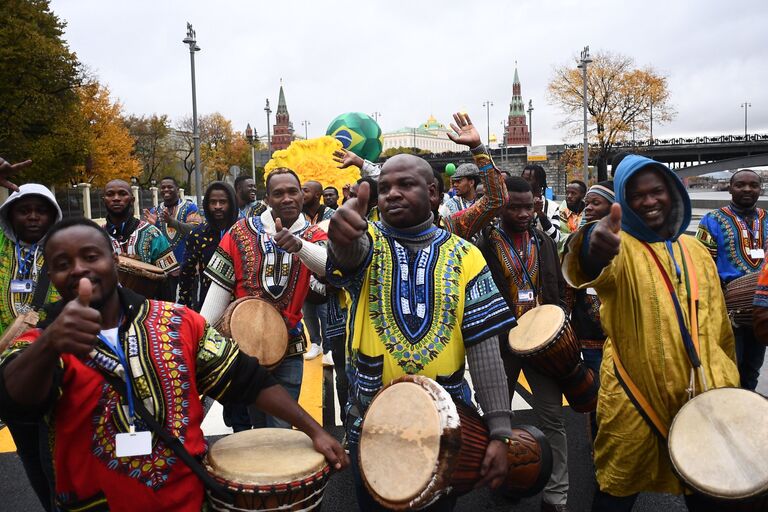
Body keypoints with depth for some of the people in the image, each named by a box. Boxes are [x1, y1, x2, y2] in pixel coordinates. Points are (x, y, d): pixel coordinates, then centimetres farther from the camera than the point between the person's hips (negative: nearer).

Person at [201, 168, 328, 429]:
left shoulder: (313, 236, -2)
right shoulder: (241, 232, -2)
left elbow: (329, 265, -26)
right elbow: (219, 288, -2)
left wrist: (298, 245, -46)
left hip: (288, 349, 0)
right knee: (258, 423, 16)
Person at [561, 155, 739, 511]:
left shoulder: (696, 251, 8)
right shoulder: (620, 246, -9)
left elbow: (717, 324, 16)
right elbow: (597, 266, -35)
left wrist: (725, 382, 17)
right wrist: (594, 249, -58)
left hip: (702, 395, 5)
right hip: (633, 400, -4)